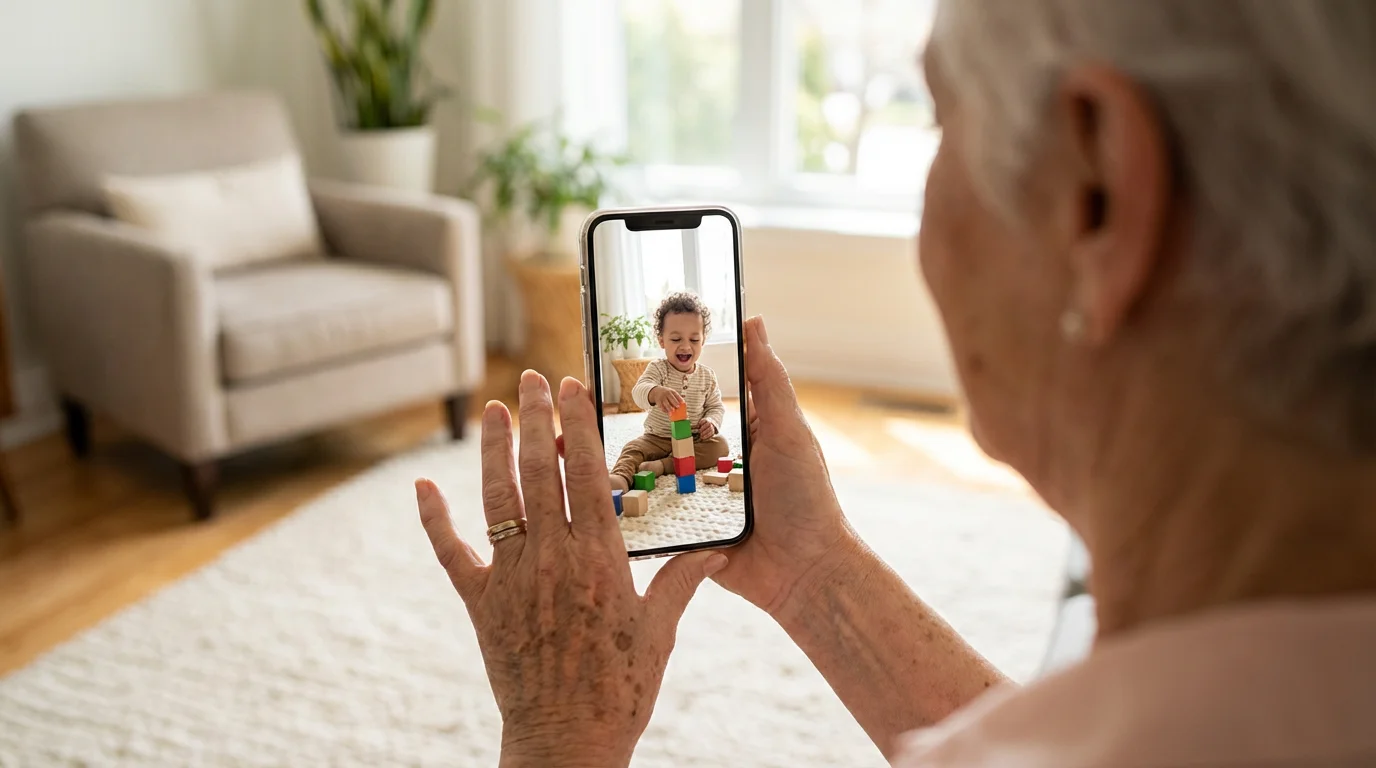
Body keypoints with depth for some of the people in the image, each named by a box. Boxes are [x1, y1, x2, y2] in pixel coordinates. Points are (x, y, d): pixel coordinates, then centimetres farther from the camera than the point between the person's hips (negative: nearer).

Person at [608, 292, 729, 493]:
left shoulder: (707, 376, 2)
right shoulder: (657, 368, -8)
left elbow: (716, 406, 9)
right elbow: (639, 390, -28)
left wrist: (712, 422, -17)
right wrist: (655, 393, -55)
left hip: (695, 439, 2)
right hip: (658, 438, -1)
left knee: (721, 446, -25)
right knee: (633, 448, -26)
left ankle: (661, 466, -33)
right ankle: (621, 477, -57)